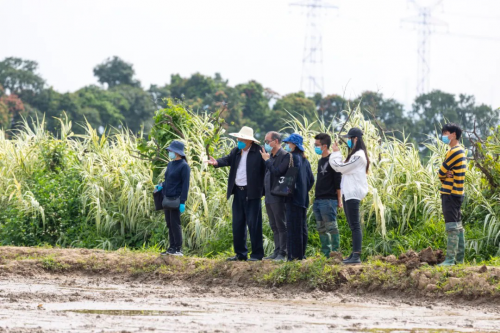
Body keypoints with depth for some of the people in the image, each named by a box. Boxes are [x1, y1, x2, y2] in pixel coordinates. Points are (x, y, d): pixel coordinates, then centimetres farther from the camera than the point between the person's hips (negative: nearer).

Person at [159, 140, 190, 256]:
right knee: (169, 224, 9)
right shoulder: (170, 164, 14)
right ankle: (172, 248, 15)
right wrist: (161, 186, 4)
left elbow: (185, 185, -14)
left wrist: (182, 202, -19)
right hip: (167, 199, 9)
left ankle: (178, 249, -4)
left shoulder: (184, 166, -11)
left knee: (175, 224, -8)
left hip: (176, 199, -9)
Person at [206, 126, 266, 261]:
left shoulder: (258, 152, -10)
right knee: (238, 224, 10)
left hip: (252, 193, -7)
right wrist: (217, 162, -20)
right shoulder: (236, 151, 10)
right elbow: (228, 159, -2)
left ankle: (257, 254, 4)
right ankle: (240, 254, 18)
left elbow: (266, 168, -13)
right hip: (238, 192, 7)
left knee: (253, 224, -3)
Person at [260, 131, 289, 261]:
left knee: (281, 226, -6)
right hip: (269, 197, 9)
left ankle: (282, 253, -5)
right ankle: (277, 252, 15)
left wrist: (267, 160, -12)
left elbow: (278, 171, -21)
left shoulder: (285, 156, -10)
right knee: (274, 227, 11)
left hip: (278, 197, -9)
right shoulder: (270, 156, 16)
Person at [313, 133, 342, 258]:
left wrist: (339, 199, -12)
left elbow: (338, 181, -10)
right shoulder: (321, 161, 18)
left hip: (329, 200, -9)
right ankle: (325, 253, 12)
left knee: (331, 227, -8)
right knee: (321, 229, 8)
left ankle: (335, 252, -6)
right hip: (318, 200, 9)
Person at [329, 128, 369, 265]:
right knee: (352, 225, 12)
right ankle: (354, 254, 16)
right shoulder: (355, 154, 19)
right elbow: (342, 168, 14)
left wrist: (336, 153, -1)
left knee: (355, 225, -12)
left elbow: (341, 167, -15)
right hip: (348, 193, 11)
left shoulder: (358, 156, -14)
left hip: (353, 194, -11)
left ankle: (357, 256, -15)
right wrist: (337, 153, 8)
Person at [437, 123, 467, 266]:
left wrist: (443, 177, 7)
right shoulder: (460, 151, 16)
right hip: (457, 193, 10)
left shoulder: (454, 152, -16)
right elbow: (444, 172, 15)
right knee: (458, 226, 13)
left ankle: (450, 259, -16)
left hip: (450, 194, -10)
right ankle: (460, 258, 17)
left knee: (452, 227, -12)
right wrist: (446, 175, -6)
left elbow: (441, 172, -13)